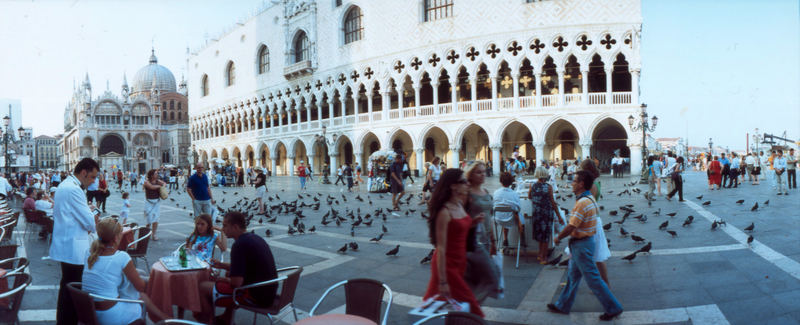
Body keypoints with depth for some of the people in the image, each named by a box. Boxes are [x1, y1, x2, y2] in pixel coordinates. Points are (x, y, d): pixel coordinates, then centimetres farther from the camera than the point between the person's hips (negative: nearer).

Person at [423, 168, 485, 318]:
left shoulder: (460, 205, 5)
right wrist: (442, 281, -23)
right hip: (448, 265, -8)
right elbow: (441, 248, -23)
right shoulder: (444, 212, -22)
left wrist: (473, 221, 2)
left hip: (460, 263, 8)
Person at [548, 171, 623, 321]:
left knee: (593, 279, 0)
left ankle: (613, 308, 11)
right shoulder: (590, 199, 7)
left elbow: (571, 227, -24)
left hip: (581, 245, -10)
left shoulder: (582, 203, -25)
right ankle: (562, 306, 28)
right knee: (572, 276, 17)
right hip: (583, 242, 10)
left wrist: (558, 238, -7)